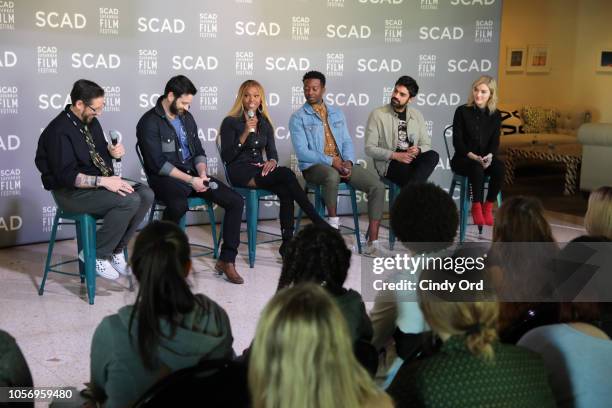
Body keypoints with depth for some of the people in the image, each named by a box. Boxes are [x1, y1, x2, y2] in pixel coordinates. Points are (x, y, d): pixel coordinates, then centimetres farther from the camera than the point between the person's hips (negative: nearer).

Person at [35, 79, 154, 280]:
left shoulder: (90, 121, 7)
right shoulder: (59, 131, -20)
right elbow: (67, 176, -26)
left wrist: (113, 151, -1)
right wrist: (103, 182, -31)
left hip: (103, 180, 9)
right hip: (71, 191, -9)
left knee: (146, 194, -12)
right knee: (129, 201, -28)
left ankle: (117, 250, 0)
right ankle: (97, 255, -10)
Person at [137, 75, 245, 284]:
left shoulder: (186, 117, 14)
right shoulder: (149, 122, -9)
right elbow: (158, 164, -17)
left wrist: (202, 174, -5)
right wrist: (191, 180, -20)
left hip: (192, 174, 7)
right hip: (165, 178, -7)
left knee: (236, 201, -10)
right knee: (178, 205, -41)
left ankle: (227, 260, -4)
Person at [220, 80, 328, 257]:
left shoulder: (265, 123, 15)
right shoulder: (230, 122, -2)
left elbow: (272, 152, 15)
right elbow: (226, 157, -9)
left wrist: (272, 161, -10)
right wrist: (245, 134, -19)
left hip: (260, 170, 5)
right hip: (240, 173, -5)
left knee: (286, 192, -29)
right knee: (286, 173, -29)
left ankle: (287, 243, -29)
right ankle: (319, 222, -25)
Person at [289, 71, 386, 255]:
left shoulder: (337, 113, 17)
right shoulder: (298, 117, 1)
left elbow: (347, 142, 13)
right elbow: (302, 152, -9)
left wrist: (348, 162, -9)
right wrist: (331, 161, -18)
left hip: (342, 163, 5)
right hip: (314, 166, -5)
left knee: (378, 185, -16)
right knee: (332, 175, -42)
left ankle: (373, 240, -18)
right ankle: (333, 223, -22)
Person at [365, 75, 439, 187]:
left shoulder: (417, 115, 13)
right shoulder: (377, 114, -2)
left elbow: (426, 144, 14)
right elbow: (369, 148, -5)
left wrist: (418, 150, -12)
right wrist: (395, 155, -17)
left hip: (412, 159, 5)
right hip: (389, 163, -5)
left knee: (432, 156, -28)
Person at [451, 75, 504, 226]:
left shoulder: (495, 115, 7)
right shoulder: (462, 111, -3)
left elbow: (495, 141, 2)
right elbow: (457, 141, -7)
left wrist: (489, 156, -20)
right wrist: (473, 156, -22)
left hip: (485, 158, 3)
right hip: (463, 159, -3)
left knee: (499, 167, -29)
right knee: (477, 167, -36)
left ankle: (488, 207, -18)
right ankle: (476, 207, -23)